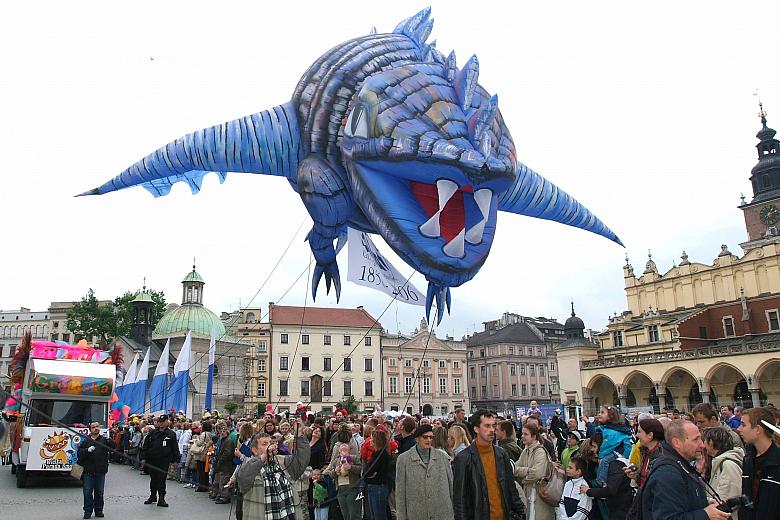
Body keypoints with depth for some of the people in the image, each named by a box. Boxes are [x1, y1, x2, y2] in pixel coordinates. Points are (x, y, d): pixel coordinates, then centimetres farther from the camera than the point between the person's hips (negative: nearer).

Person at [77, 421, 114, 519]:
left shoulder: (104, 440, 7)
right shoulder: (86, 441, 7)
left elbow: (111, 448, -9)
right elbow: (79, 453, -1)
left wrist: (110, 442, -29)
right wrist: (87, 450, -18)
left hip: (100, 471, 0)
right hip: (88, 471, 0)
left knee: (99, 492, 7)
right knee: (88, 492, 1)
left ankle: (98, 510, 18)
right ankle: (88, 511, 12)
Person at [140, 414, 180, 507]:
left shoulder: (171, 434, 1)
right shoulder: (152, 433, 6)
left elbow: (175, 449, 2)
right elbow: (145, 446, 8)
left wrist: (175, 460, -3)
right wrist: (143, 458, 2)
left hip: (164, 461, -3)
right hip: (151, 461, 3)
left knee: (161, 480, -4)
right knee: (153, 479, 15)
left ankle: (161, 498, 2)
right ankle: (153, 496, 31)